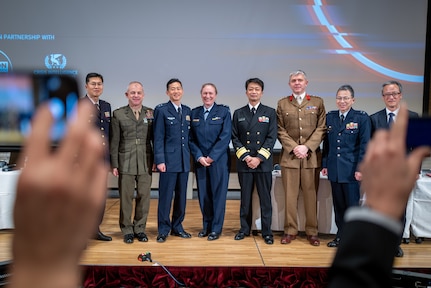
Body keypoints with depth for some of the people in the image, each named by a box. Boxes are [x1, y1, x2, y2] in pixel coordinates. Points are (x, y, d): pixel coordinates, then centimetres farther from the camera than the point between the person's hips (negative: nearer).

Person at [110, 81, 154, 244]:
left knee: (144, 196, 6)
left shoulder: (151, 113, 6)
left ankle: (140, 228, 21)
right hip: (125, 162, -1)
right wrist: (114, 164, -2)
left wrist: (156, 160, 3)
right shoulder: (118, 114, 3)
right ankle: (127, 230, 19)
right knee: (126, 197, 5)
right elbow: (114, 141, 2)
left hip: (145, 162, 1)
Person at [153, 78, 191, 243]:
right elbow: (158, 138, -7)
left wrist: (190, 156, 9)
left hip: (184, 161, 5)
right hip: (168, 160, -5)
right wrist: (160, 160, -12)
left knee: (181, 196, 11)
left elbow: (188, 135, 15)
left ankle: (177, 227, 24)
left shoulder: (187, 111, 13)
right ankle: (163, 230, 13)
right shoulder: (161, 110, -2)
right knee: (165, 196, 1)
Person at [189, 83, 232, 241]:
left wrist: (211, 157, -12)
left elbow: (225, 137, -8)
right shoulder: (194, 113, 9)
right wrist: (199, 157, -8)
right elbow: (191, 139, 5)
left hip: (219, 160, -3)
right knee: (203, 194, 7)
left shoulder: (224, 111, 0)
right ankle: (206, 225, 21)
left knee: (218, 194, 2)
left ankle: (216, 228, 13)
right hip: (200, 160, 3)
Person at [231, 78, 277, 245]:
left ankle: (267, 232, 11)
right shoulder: (238, 113, 9)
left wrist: (259, 158, -11)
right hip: (244, 162, 1)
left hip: (263, 162, -1)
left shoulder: (270, 112, 5)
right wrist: (245, 156, -8)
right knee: (245, 198, 8)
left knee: (265, 198, 2)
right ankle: (244, 228, 20)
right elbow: (235, 138, 5)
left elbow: (272, 138, -2)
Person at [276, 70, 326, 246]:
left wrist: (307, 147, -10)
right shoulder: (282, 104, 10)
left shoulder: (317, 102, 9)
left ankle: (312, 231, 14)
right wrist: (294, 148, -9)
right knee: (290, 195, 3)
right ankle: (290, 230, 13)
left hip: (311, 156, 0)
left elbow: (321, 128, 2)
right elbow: (280, 130, 4)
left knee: (311, 195, 4)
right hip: (289, 156, 0)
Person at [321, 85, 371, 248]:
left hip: (351, 170, -4)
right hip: (334, 169, 4)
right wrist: (325, 164, 8)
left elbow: (364, 145, -6)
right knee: (338, 205, 11)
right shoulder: (330, 117, 9)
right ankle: (340, 236, 23)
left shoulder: (362, 118, -3)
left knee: (352, 205, 2)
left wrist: (360, 168, -11)